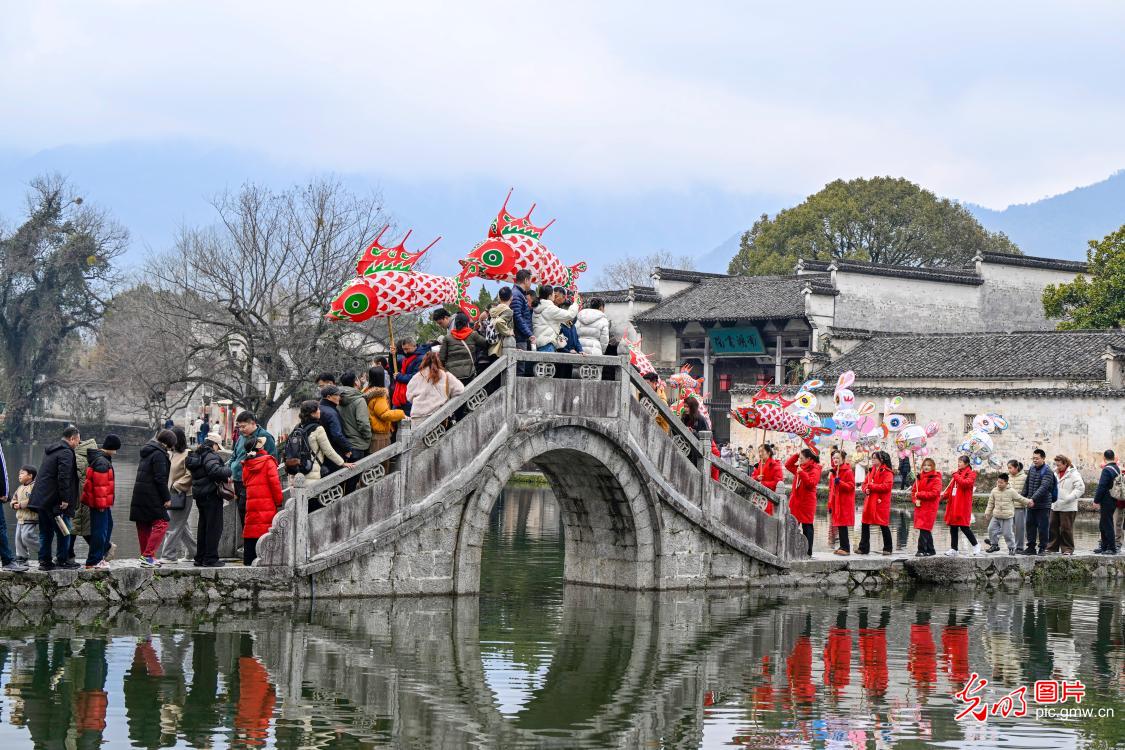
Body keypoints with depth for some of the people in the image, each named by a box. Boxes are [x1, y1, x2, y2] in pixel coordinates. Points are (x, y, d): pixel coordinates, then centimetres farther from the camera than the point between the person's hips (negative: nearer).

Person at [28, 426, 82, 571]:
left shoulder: (50, 450, 18)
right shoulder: (66, 453, -12)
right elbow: (64, 477, -22)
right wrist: (65, 499, -20)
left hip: (41, 499, 9)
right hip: (55, 501, -9)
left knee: (46, 532, 12)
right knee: (63, 530, 0)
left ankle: (44, 561, 13)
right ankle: (62, 560, 3)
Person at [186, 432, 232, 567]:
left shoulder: (195, 456, 14)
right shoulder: (210, 456, -15)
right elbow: (215, 471, -30)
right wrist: (228, 470, -12)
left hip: (199, 495, 9)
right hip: (211, 495, -9)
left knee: (202, 527, 16)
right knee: (214, 527, -4)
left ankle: (200, 558, 19)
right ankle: (210, 559, -5)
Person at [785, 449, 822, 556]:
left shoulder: (814, 470, -9)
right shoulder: (800, 467, 13)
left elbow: (811, 483, -21)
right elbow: (788, 465, 21)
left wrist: (802, 473, -28)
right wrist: (796, 455, 11)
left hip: (806, 503, -8)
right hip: (796, 502, 8)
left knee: (807, 527, -3)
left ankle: (808, 552, 0)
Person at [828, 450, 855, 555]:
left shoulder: (848, 472, -7)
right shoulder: (833, 472, 16)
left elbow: (851, 486, -13)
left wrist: (839, 482, -24)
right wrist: (830, 504, 17)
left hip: (845, 503, -8)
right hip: (836, 502, 8)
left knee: (843, 525, -9)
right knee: (839, 526, 8)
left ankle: (846, 548, -5)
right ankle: (843, 547, 14)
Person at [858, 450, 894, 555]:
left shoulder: (887, 472, -7)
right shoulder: (871, 470, 16)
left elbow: (886, 486, -18)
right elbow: (865, 483, 17)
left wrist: (871, 486, -15)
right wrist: (866, 489, -6)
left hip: (881, 502, -7)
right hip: (869, 502, 7)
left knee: (883, 525, -1)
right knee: (865, 524, 6)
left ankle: (887, 548, 9)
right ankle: (864, 548, 12)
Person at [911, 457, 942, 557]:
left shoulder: (936, 479, -6)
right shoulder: (919, 477, 13)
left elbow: (934, 493, -15)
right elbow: (913, 490, 13)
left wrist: (920, 494, -14)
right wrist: (916, 500, -6)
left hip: (929, 508, -6)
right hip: (919, 507, 6)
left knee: (924, 528, -12)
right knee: (927, 530, 12)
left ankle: (922, 550, -11)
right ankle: (930, 550, 21)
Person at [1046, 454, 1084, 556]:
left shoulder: (1073, 474, -9)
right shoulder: (1055, 473, 13)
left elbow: (1080, 488, -15)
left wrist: (1069, 498, -20)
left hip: (1067, 508, -7)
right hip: (1055, 506, 7)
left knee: (1066, 528, -3)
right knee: (1053, 527, 10)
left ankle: (1067, 549, 5)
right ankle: (1052, 547, 18)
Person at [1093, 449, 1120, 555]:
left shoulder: (1106, 470, -18)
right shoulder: (1118, 469, 10)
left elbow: (1101, 487, -19)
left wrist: (1096, 500, -11)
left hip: (1106, 501, -9)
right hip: (1114, 501, 9)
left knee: (1107, 525, -3)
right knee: (1102, 525, 18)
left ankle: (1112, 548, -1)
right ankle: (1104, 547, 24)